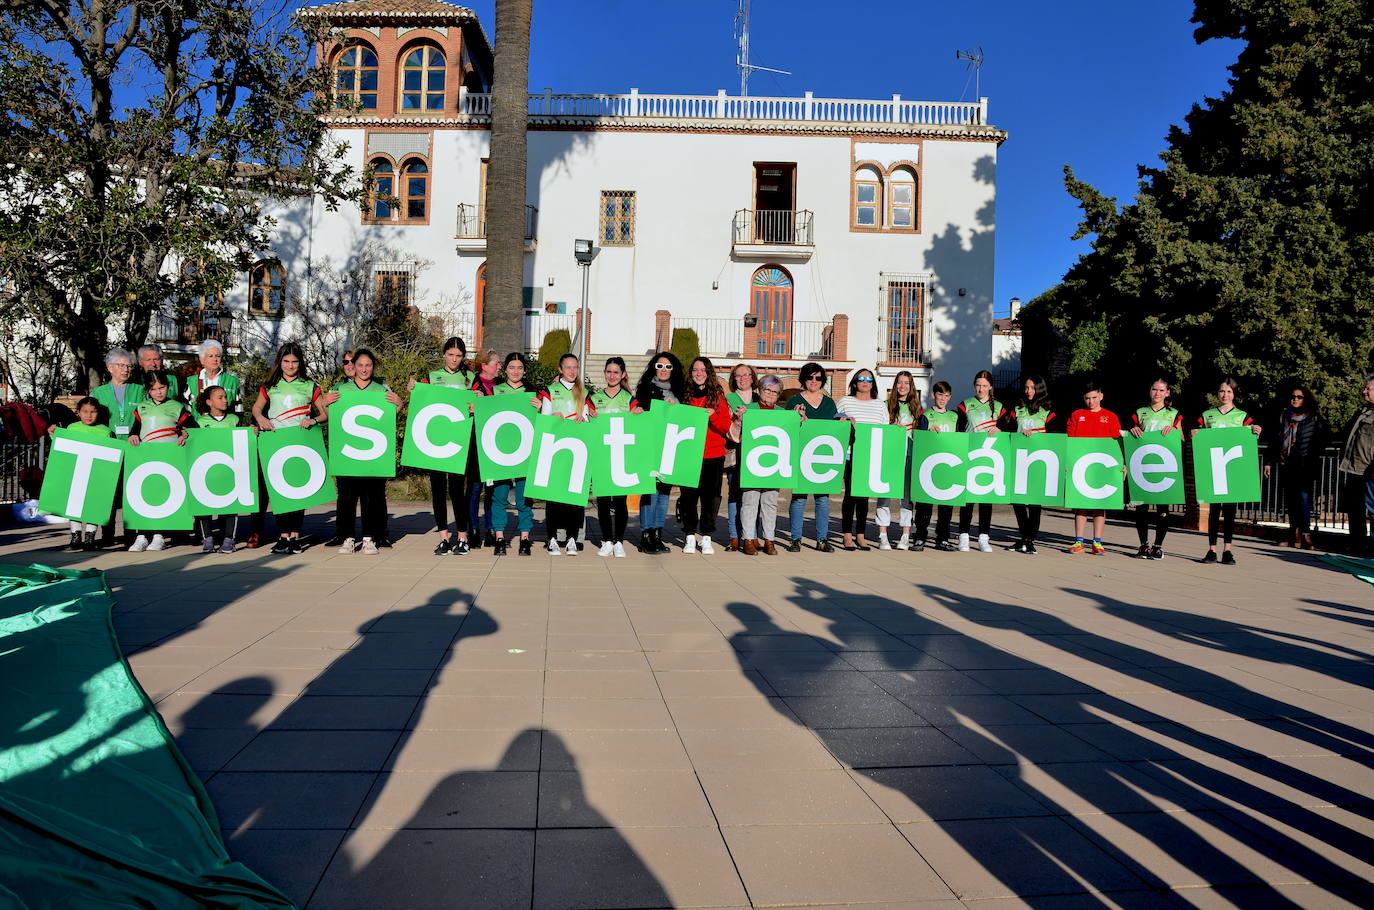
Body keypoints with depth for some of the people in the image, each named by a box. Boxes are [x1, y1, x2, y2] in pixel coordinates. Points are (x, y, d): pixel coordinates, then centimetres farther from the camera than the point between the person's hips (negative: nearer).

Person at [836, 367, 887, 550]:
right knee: (850, 493, -4)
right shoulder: (845, 401, 8)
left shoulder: (880, 405, 15)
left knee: (865, 495, 5)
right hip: (850, 455, -3)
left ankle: (860, 536, 11)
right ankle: (847, 536, 3)